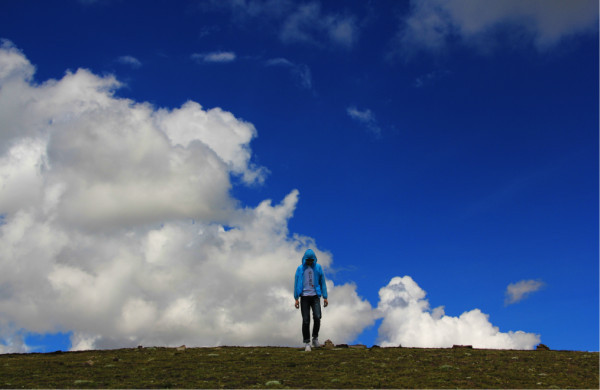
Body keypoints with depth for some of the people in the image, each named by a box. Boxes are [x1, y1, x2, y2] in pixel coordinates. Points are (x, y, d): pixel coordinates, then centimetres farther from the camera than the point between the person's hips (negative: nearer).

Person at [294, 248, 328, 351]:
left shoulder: (318, 268, 4)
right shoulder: (300, 269, 2)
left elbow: (322, 283, 7)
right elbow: (296, 284, 3)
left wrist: (325, 297, 1)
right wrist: (296, 299, -3)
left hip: (315, 297, 0)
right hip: (304, 297, 0)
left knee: (317, 317, -15)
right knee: (306, 320, -4)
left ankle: (315, 338, 7)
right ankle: (307, 343, 3)